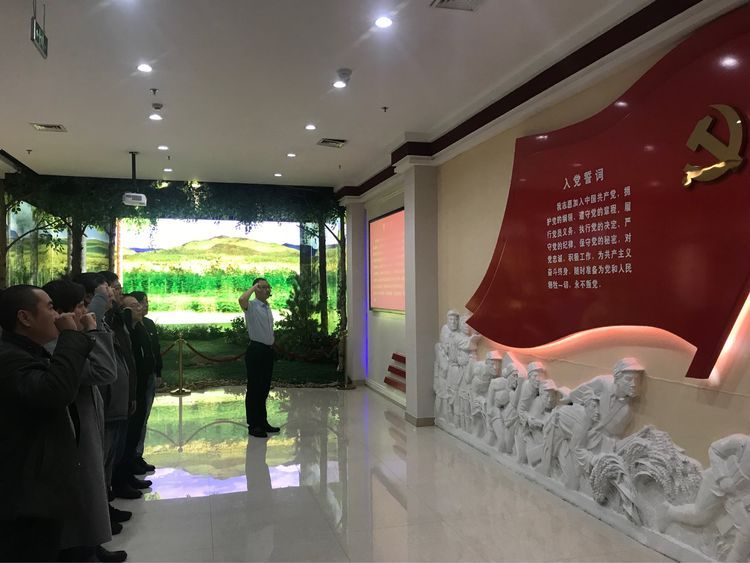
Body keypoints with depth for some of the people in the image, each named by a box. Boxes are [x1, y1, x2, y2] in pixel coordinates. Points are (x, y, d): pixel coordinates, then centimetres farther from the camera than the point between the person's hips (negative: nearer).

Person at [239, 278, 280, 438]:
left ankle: (263, 422, 23)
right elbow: (241, 300, -34)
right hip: (256, 350, -8)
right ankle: (253, 425, 6)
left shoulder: (268, 307, 15)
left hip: (268, 350, 8)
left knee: (264, 388, 14)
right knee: (254, 388, -1)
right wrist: (253, 287, -19)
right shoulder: (252, 306, -10)